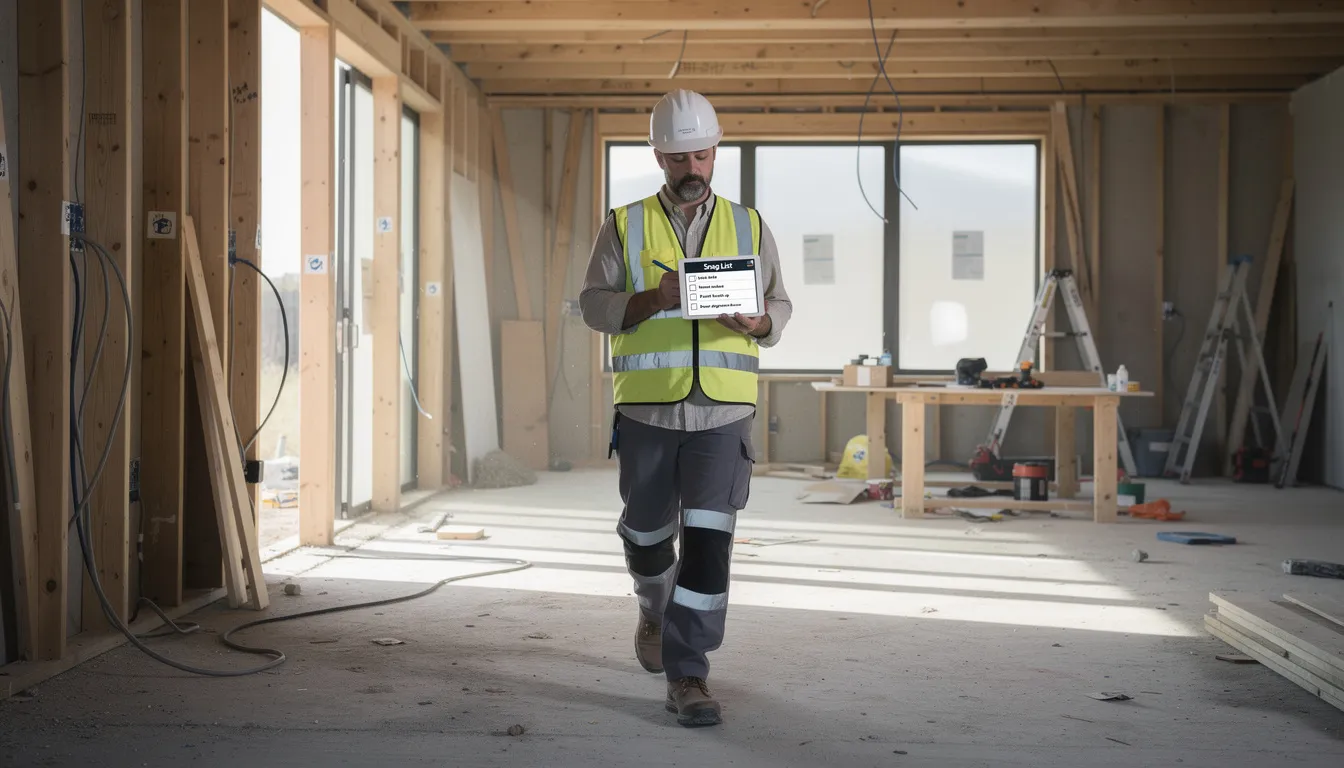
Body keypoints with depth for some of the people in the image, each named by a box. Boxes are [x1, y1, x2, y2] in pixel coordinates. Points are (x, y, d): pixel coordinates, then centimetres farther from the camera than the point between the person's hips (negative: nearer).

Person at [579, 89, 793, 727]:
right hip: (646, 409, 0)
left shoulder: (749, 227, 10)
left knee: (708, 537, -9)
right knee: (647, 532, 14)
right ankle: (655, 610, 46)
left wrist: (756, 322, -10)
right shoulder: (624, 226, 6)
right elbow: (594, 303, 0)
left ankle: (687, 673, -2)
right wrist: (652, 300, -18)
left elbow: (780, 305, 13)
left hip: (724, 410, 0)